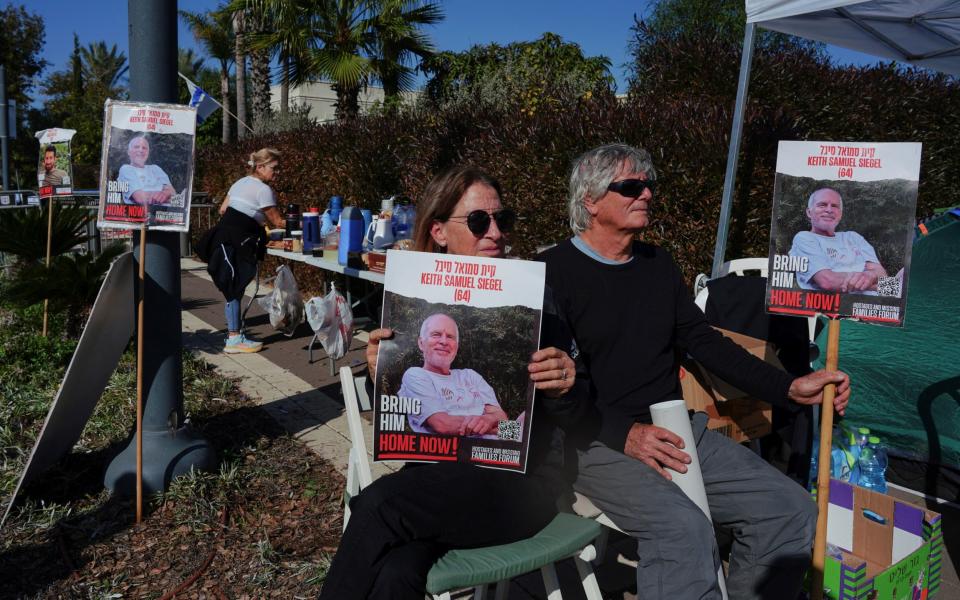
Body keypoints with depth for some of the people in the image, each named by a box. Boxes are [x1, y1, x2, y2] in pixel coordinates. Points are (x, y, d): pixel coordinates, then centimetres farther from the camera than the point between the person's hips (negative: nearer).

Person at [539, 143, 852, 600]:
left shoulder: (658, 264, 15)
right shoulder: (555, 271, -7)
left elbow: (703, 341, 14)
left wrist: (789, 388, 4)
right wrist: (626, 434, -23)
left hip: (675, 429, 7)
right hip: (598, 441, -7)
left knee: (791, 510, -5)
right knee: (683, 527, -31)